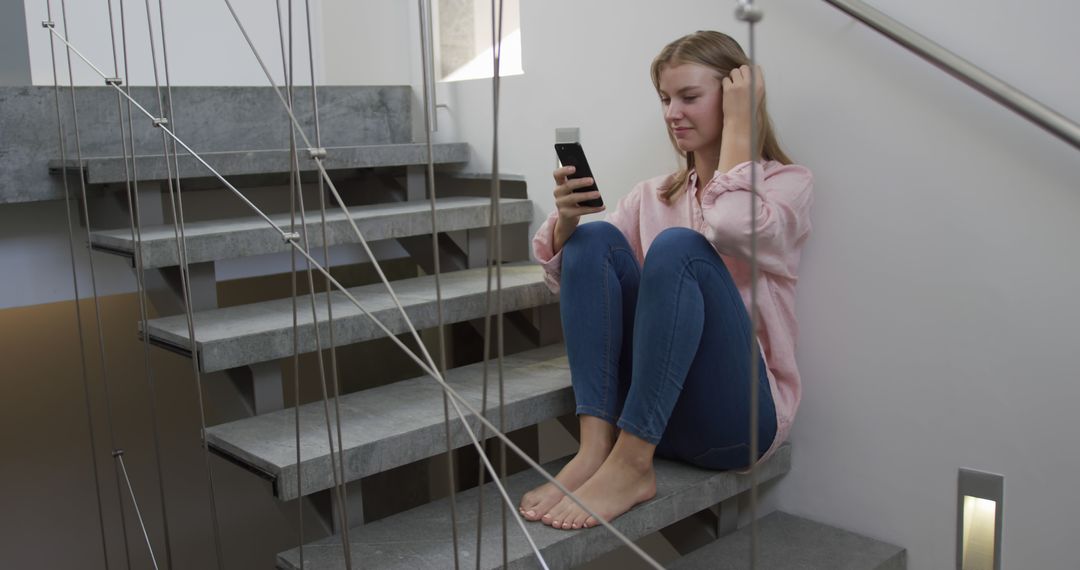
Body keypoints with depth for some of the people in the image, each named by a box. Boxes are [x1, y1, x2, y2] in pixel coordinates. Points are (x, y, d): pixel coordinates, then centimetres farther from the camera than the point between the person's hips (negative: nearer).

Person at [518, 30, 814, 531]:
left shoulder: (787, 182, 4)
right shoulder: (652, 195, 16)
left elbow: (736, 230, -22)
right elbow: (569, 281, 6)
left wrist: (737, 125, -9)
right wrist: (566, 219, -14)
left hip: (736, 414, -4)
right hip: (645, 408, 4)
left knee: (678, 247, -26)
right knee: (596, 237, -14)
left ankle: (631, 463, -28)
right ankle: (596, 447, -24)